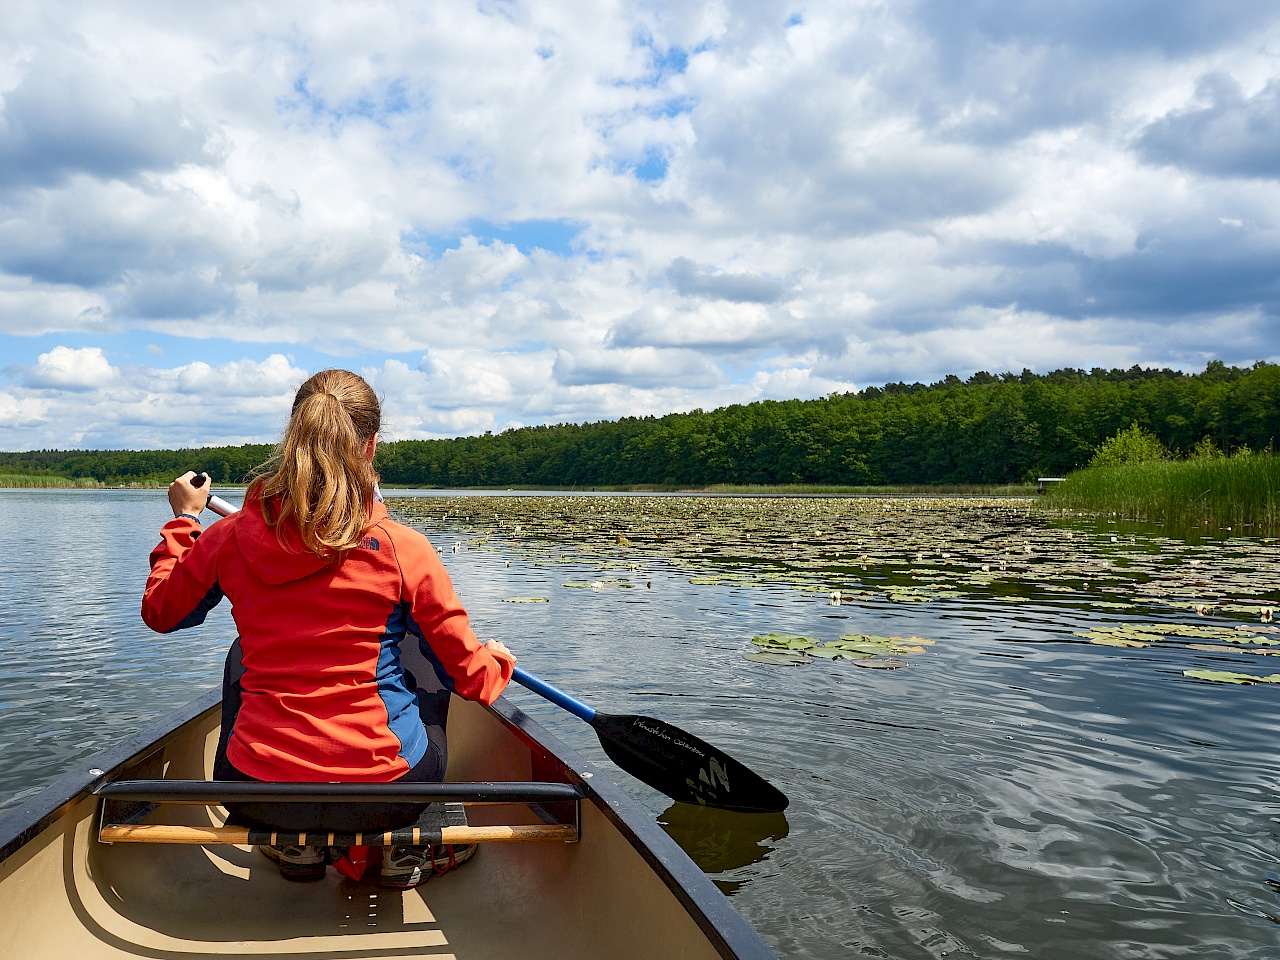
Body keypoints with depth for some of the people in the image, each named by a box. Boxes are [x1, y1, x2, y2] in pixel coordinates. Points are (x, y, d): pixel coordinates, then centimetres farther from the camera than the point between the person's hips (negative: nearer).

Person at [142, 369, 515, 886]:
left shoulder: (230, 538, -6)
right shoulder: (403, 549, -13)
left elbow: (159, 612, 15)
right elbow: (471, 675, -4)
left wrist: (183, 521, 28)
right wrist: (499, 660, 19)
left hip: (258, 796, 3)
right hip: (381, 795, -2)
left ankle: (293, 844, 31)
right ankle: (405, 848, 26)